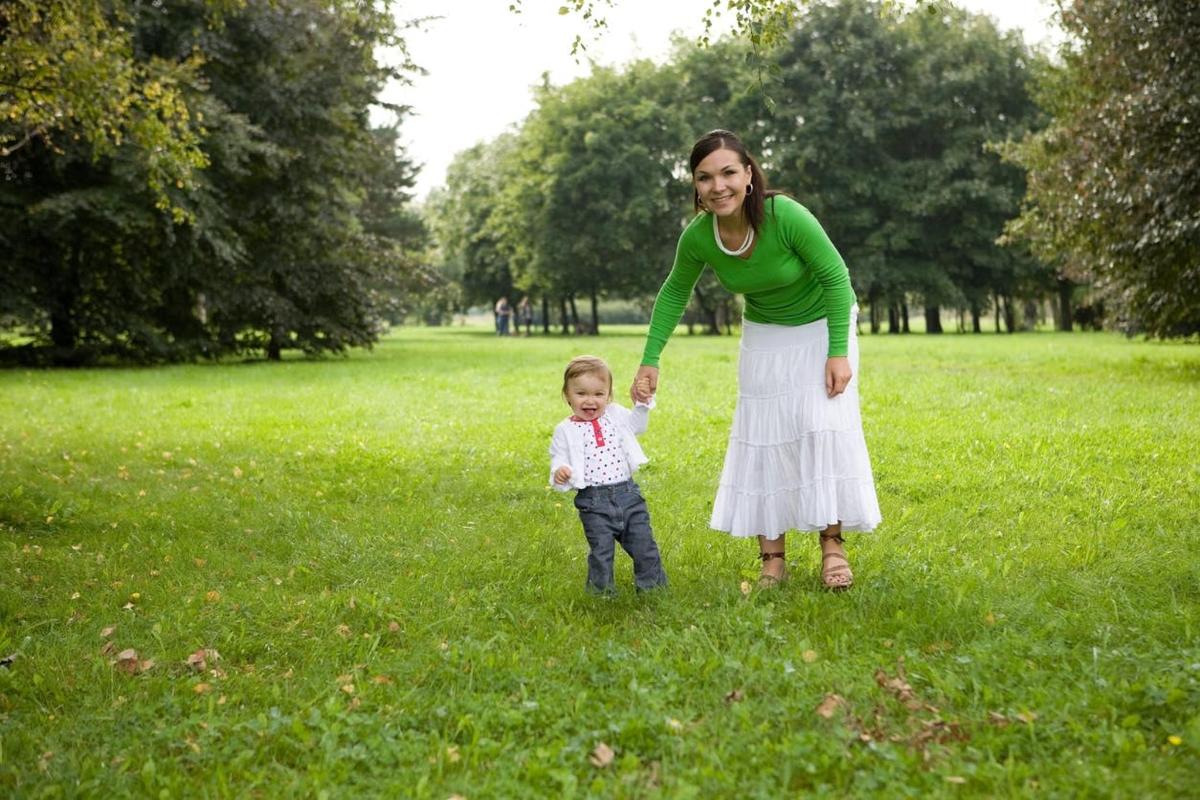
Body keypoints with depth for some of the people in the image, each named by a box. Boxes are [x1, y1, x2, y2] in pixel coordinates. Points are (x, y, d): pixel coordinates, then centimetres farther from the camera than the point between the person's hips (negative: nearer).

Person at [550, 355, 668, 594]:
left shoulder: (615, 416, 8)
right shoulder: (565, 431, -3)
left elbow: (637, 425, 25)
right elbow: (559, 461, -3)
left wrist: (643, 403, 10)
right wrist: (558, 474, -26)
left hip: (627, 493, 3)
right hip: (594, 502, -3)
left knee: (644, 545, 10)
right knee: (601, 552, -1)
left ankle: (654, 587, 26)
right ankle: (602, 593, 17)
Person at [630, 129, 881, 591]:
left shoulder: (785, 216, -34)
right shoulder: (697, 237, -22)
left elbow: (835, 277, -22)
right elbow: (675, 293, -2)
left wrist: (839, 352, -22)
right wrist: (650, 360, -5)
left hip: (822, 326, -3)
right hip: (765, 335, 3)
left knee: (825, 426, -12)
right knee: (762, 435, -1)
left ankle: (832, 544, -1)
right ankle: (772, 557, 5)